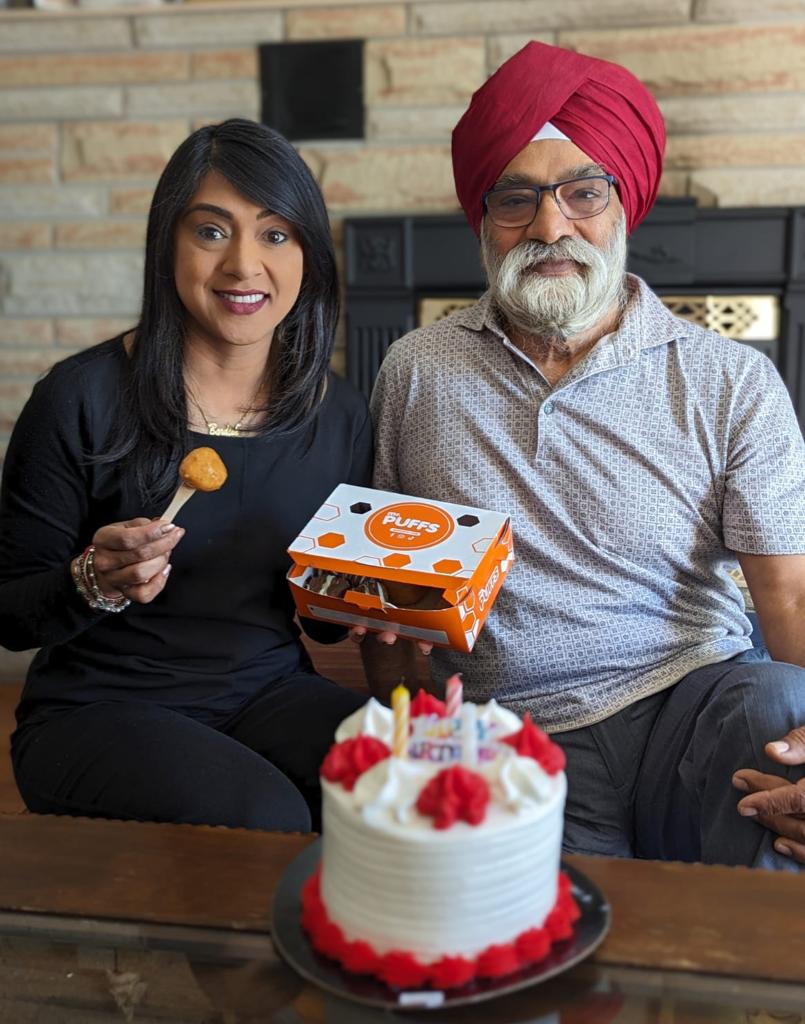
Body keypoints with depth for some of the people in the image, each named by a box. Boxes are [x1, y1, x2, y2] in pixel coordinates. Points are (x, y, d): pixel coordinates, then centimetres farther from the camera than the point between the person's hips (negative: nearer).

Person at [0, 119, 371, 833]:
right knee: (263, 817, -31)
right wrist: (96, 583, -24)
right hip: (99, 711, -3)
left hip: (271, 695, 4)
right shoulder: (83, 399, -12)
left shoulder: (339, 413, 1)